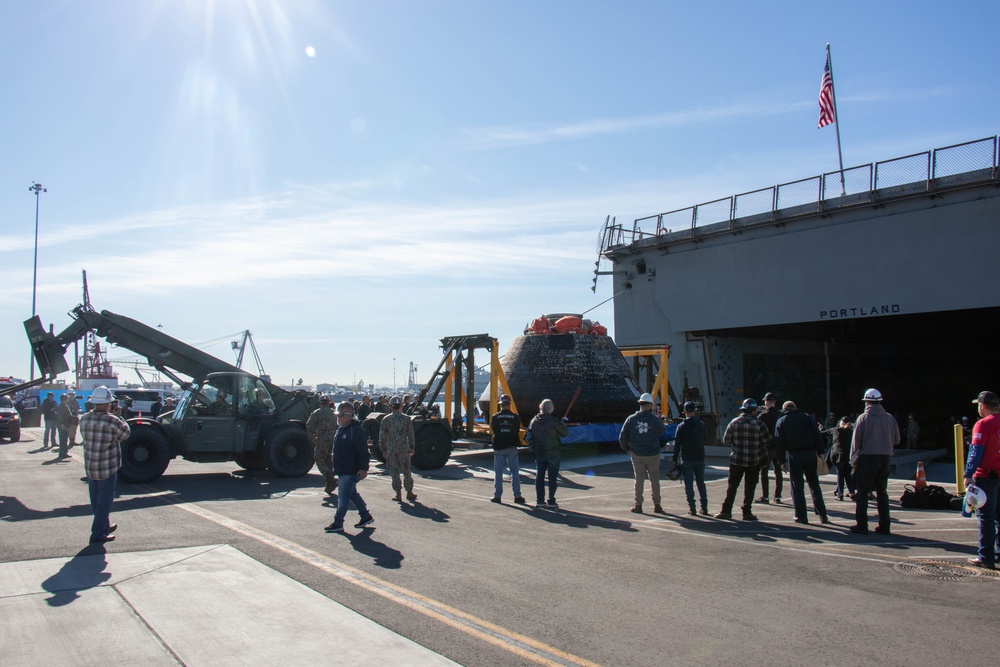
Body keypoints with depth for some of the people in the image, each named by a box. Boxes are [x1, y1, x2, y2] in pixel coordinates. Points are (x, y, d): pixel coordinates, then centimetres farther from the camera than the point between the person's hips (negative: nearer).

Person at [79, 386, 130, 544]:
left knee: (96, 500, 20)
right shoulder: (112, 421, -20)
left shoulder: (84, 419, -5)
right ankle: (98, 534, 5)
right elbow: (125, 434, -4)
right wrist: (120, 419, 10)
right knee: (105, 500, 5)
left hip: (89, 468, 6)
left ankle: (104, 526, 36)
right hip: (107, 469, -6)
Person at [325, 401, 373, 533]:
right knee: (353, 495, 18)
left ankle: (338, 523, 3)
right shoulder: (340, 429, 13)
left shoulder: (356, 430, -17)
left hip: (350, 471, -10)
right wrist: (336, 468, 25)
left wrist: (363, 468, -25)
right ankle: (366, 517, 29)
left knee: (343, 498, -4)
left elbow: (363, 452, -21)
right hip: (342, 470, 10)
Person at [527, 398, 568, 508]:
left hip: (539, 453, 4)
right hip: (553, 453, -4)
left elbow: (529, 434, 6)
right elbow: (565, 433, -4)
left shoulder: (534, 421, 1)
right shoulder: (553, 421, -13)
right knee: (552, 477, 3)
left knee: (539, 476, 11)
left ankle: (539, 500, 11)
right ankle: (551, 501, 2)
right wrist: (562, 424, 12)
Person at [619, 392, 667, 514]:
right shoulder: (655, 419, -10)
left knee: (639, 479, 9)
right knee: (654, 479, 11)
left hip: (637, 455, 1)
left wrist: (627, 449, 13)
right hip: (653, 454, -1)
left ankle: (638, 505, 11)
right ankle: (657, 505, 17)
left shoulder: (631, 419, -7)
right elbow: (662, 430, 11)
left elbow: (622, 438, -3)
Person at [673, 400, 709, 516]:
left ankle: (692, 508, 0)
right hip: (700, 458, 3)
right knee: (701, 482, 14)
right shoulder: (702, 425, -1)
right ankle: (704, 507, 14)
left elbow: (677, 444, -7)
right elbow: (705, 438, 16)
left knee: (689, 484, 2)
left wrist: (675, 459, 0)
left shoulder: (681, 426, -8)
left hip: (687, 459, -3)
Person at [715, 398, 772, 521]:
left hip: (736, 460, 2)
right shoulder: (759, 424, -9)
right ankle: (747, 512, 9)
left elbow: (726, 440, 1)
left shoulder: (734, 423, -2)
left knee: (732, 487, 9)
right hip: (754, 461, -2)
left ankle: (726, 511, 10)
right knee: (749, 488, 7)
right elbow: (768, 441, -7)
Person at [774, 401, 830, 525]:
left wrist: (782, 460, 4)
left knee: (797, 486, 3)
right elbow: (817, 435, 2)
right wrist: (820, 452, 2)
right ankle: (823, 515, 9)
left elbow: (779, 443, 1)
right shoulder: (806, 417, 11)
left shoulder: (781, 422, 7)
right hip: (810, 453, 2)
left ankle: (801, 516, 1)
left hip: (793, 455, -2)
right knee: (814, 485, 9)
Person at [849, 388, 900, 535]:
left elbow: (856, 440, -7)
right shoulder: (890, 418, 2)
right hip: (885, 458, 4)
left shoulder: (863, 418, -8)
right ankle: (884, 526, 13)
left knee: (862, 492, 2)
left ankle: (861, 525, 0)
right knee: (882, 492, 12)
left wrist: (853, 460, 3)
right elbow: (896, 440, 7)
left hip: (867, 458, -4)